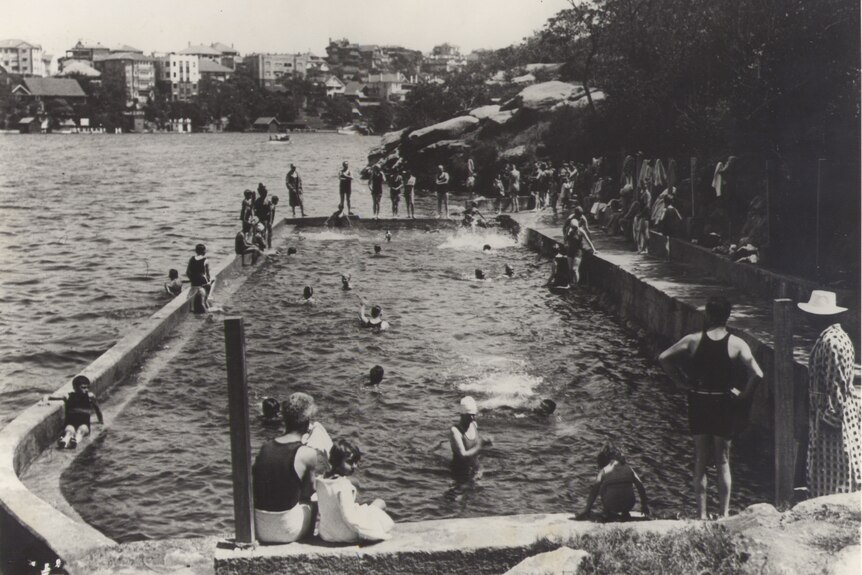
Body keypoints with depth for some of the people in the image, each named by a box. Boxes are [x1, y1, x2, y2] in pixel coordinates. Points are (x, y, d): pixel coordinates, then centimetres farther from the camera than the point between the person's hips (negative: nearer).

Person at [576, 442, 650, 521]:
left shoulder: (604, 470, 10)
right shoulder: (628, 468, 16)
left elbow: (595, 489, 0)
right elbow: (640, 485, 13)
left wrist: (587, 510, 0)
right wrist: (645, 505, 23)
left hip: (612, 505, -2)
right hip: (629, 505, 2)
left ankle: (608, 512, 19)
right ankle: (625, 513, 26)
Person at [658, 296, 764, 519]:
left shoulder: (693, 340, -5)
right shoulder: (736, 344, -8)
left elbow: (664, 358, -6)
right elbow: (757, 374, -17)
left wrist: (683, 381, 1)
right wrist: (743, 395, -3)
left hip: (698, 402, 1)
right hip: (723, 403, -1)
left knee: (700, 460, 10)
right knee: (723, 462, 10)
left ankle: (702, 514, 12)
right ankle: (724, 513, 11)